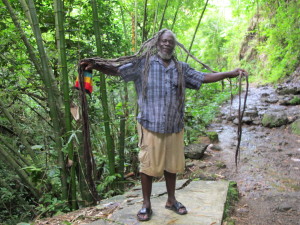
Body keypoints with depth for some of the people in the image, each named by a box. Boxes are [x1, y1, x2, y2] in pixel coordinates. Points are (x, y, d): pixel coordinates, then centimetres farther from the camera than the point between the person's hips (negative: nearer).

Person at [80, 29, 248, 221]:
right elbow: (117, 70, -9)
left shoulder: (181, 68, 8)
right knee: (148, 166, 5)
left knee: (171, 165, 15)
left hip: (174, 127, 4)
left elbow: (204, 77, 10)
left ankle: (171, 200, 34)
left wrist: (232, 73, 6)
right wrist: (96, 65, -25)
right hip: (151, 126, -3)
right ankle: (146, 204, 23)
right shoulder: (143, 63, -2)